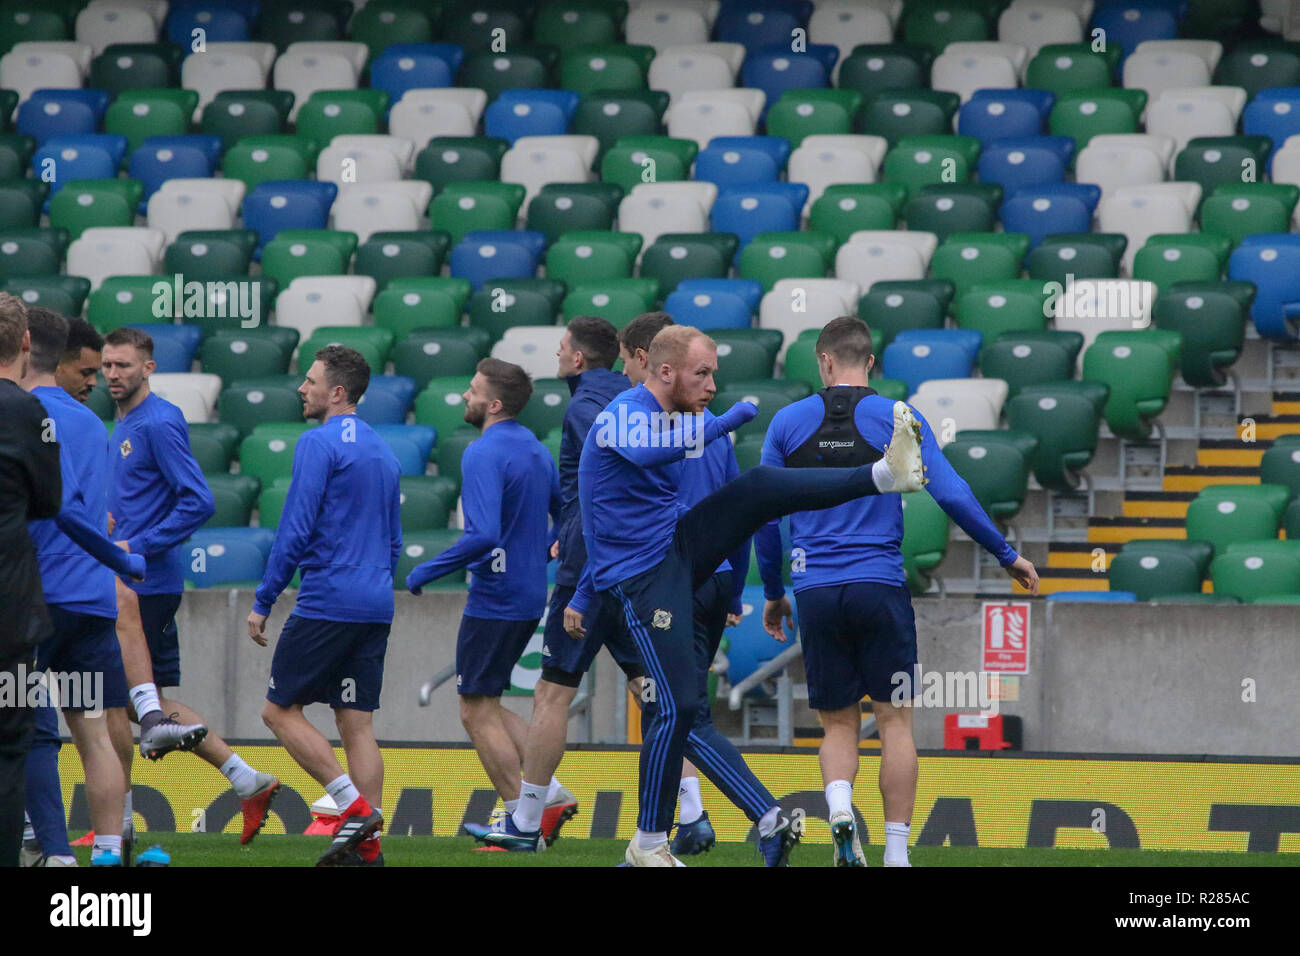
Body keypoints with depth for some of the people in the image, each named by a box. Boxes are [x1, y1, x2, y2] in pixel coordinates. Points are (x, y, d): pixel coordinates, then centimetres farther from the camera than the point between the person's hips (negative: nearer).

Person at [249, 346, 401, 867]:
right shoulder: (383, 452, 17)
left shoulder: (319, 443, -9)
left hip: (327, 603, -8)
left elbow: (295, 530, -14)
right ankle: (367, 846, 1)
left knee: (280, 710, 1)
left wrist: (263, 602, -9)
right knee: (357, 724, 7)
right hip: (376, 608, 8)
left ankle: (355, 805, -11)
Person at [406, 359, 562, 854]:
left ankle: (523, 824, 0)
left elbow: (483, 534, -28)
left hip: (494, 601, -9)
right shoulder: (536, 450, 10)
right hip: (529, 596, 9)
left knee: (478, 711, 1)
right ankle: (550, 793, 9)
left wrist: (427, 571, -18)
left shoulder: (484, 454, -18)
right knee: (485, 707, 18)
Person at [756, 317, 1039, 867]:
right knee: (895, 723, 5)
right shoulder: (898, 420, -1)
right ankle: (896, 851, 0)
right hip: (880, 587, -2)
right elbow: (952, 496, -4)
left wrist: (773, 593, 21)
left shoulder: (788, 423, 5)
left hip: (816, 593, 2)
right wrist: (1007, 555, 7)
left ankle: (839, 804, -18)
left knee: (838, 725, 11)